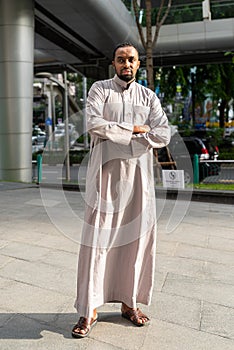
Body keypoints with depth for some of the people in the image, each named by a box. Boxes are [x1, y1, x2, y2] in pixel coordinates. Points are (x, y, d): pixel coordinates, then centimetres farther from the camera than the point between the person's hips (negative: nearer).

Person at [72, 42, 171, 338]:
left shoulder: (148, 97, 14)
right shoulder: (99, 89, 8)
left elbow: (163, 134, 1)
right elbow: (94, 125, -11)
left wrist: (119, 139, -9)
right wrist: (135, 129, -8)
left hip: (137, 174, 3)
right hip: (105, 173, -3)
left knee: (137, 238, 4)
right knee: (96, 239, -5)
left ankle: (130, 303, 19)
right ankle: (89, 311, 4)